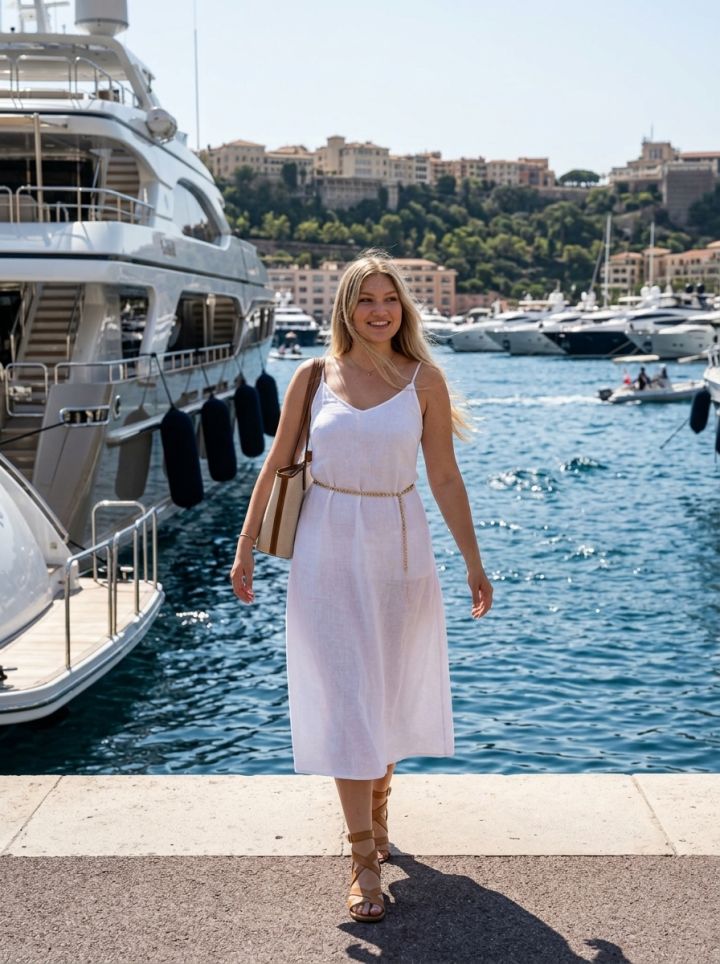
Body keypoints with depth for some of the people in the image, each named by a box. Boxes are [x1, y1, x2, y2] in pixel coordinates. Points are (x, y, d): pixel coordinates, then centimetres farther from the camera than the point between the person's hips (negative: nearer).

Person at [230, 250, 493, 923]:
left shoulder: (423, 380, -1)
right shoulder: (313, 376, 0)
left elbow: (445, 477, 1)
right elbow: (276, 465, 5)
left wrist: (472, 561, 2)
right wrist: (244, 548, 3)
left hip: (399, 548, 1)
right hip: (327, 549, 0)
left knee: (391, 690, 13)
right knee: (344, 698, -2)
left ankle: (376, 808, 39)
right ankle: (364, 860, 4)